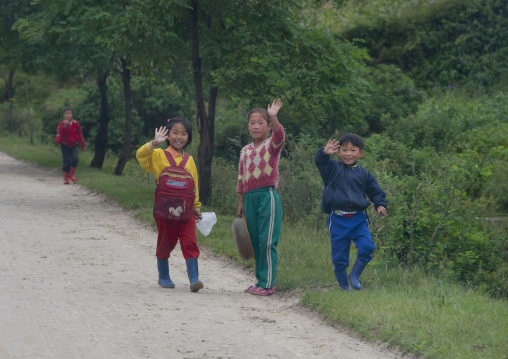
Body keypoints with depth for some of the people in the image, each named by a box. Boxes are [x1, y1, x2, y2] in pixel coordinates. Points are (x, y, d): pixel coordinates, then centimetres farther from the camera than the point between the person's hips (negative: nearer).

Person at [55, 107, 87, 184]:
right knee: (66, 162, -2)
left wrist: (83, 145, 8)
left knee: (75, 158, -20)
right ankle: (65, 178, 10)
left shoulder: (76, 123, -2)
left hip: (74, 145, 1)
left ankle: (71, 174, -2)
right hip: (65, 145, -1)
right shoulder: (61, 123, -4)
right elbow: (61, 134, -18)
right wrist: (65, 126, -32)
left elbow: (80, 134, 5)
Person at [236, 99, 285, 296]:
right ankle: (261, 280, 16)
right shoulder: (245, 151, 16)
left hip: (267, 196, -6)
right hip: (250, 198, 6)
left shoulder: (271, 145, -1)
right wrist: (241, 202, 19)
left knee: (267, 242, -8)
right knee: (255, 242, 9)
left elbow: (279, 135, -25)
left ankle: (267, 284, -4)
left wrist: (274, 117, -42)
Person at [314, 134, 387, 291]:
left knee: (367, 246, -17)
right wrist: (324, 153, -33)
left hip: (358, 219, 1)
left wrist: (380, 205, -2)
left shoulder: (363, 173, 9)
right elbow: (319, 162, -13)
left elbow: (375, 191, 16)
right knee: (339, 255, 2)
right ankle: (343, 286, 18)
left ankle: (355, 275, 5)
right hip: (338, 219, -1)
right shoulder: (332, 168, 4)